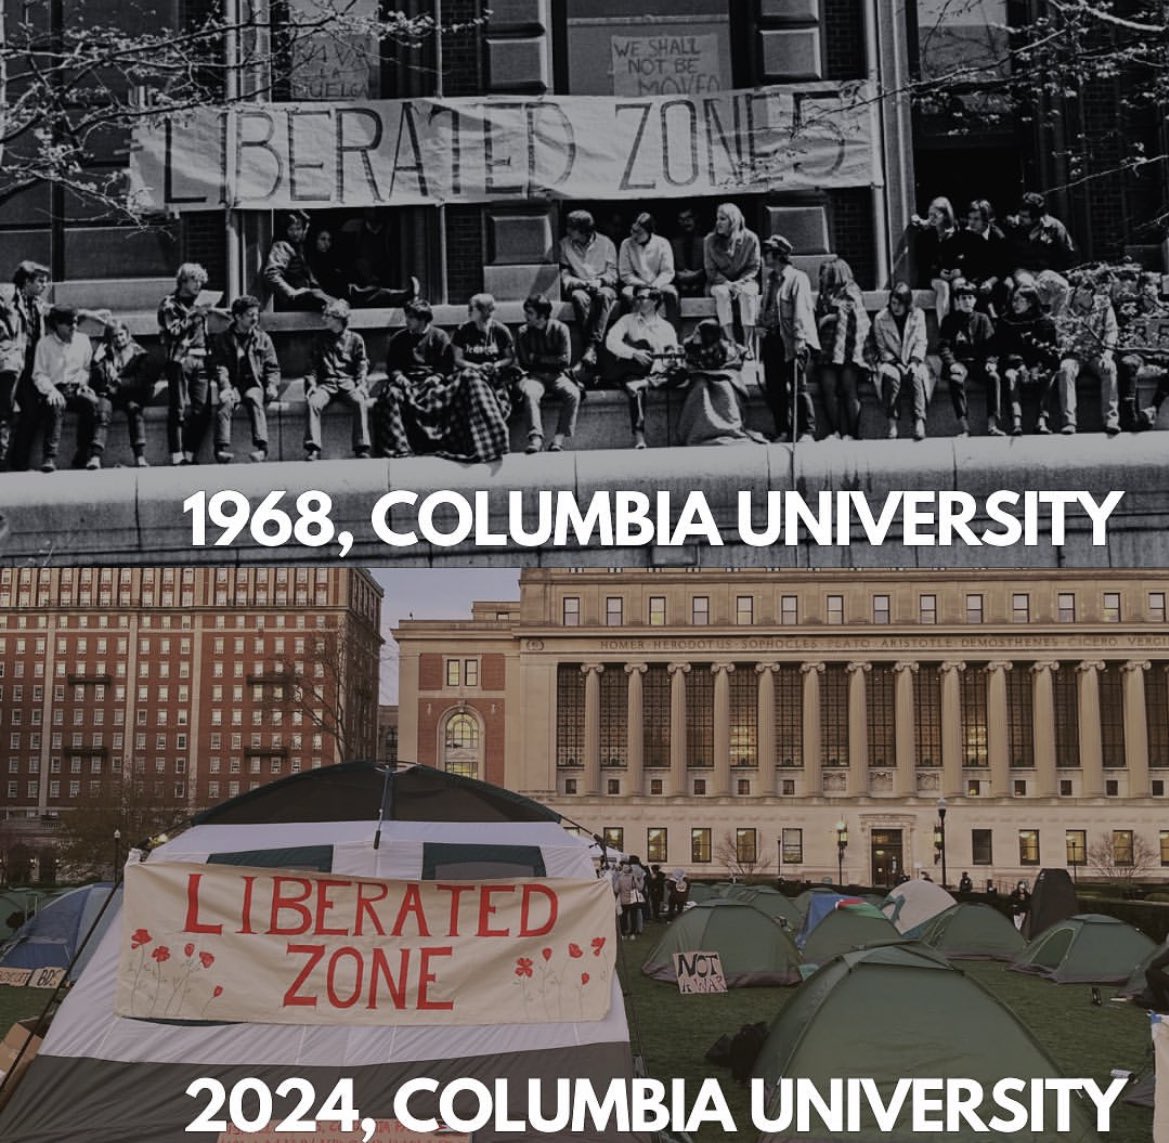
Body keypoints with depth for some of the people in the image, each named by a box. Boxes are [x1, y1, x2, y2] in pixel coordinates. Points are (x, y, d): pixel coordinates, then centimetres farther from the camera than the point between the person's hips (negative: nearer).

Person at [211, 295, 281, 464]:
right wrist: (225, 387, -17)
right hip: (232, 385, 0)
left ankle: (261, 446, -47)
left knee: (254, 399, -35)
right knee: (226, 402, -33)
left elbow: (273, 367, 14)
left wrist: (272, 385, -6)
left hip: (254, 384, 0)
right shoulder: (223, 339, 11)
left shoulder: (263, 338, 15)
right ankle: (223, 449, -41)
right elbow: (219, 366, 1)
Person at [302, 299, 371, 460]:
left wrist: (361, 384, -11)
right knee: (312, 402, -30)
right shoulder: (320, 339, 19)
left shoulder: (355, 339, 12)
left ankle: (362, 448, -33)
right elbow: (313, 365, 15)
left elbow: (362, 366, 7)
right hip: (326, 384, 2)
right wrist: (312, 383, -4)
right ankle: (312, 449, -32)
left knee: (359, 402, -34)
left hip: (348, 383, -2)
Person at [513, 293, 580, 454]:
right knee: (529, 393, -35)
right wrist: (551, 360, -4)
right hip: (534, 376, 0)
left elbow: (565, 360, -6)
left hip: (557, 375, 0)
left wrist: (537, 358, -5)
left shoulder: (560, 329, 0)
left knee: (573, 394, -31)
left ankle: (558, 440, -34)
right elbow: (524, 362, -2)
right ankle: (535, 438, -44)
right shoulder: (523, 332, 4)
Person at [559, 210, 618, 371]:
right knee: (580, 298, -36)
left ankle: (592, 346, -43)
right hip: (579, 287, 1)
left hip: (603, 286, -1)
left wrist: (600, 281, -18)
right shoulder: (565, 244, 10)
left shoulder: (605, 243, 7)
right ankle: (589, 345, -37)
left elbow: (612, 274, 4)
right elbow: (565, 277, 6)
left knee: (605, 295, -37)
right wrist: (583, 283, -13)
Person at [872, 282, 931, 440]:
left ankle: (919, 421, -38)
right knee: (892, 376, -36)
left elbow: (920, 343, 2)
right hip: (890, 362, -1)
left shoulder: (918, 315, 4)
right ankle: (892, 422, -31)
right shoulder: (880, 319, 0)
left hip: (912, 361, 1)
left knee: (917, 375, -34)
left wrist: (914, 361, -14)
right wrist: (896, 363, -13)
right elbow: (882, 348, 0)